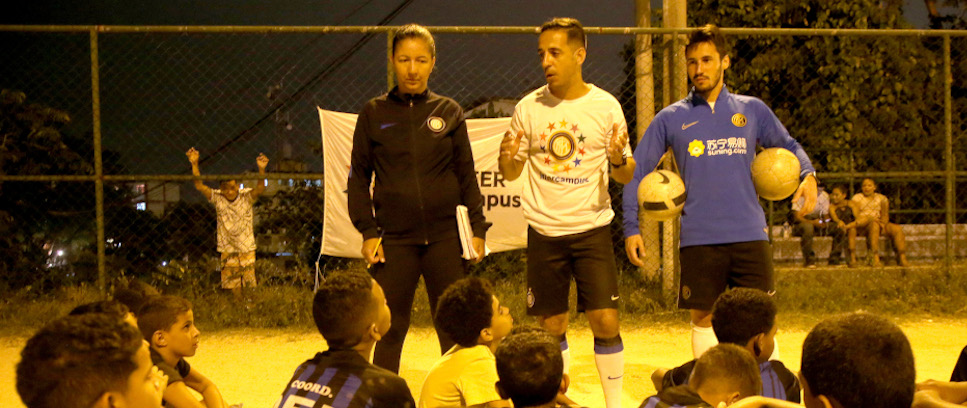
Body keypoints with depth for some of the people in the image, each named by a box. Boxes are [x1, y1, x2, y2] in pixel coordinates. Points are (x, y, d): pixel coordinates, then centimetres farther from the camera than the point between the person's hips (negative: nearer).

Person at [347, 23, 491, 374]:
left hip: (445, 237, 1)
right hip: (394, 240, -1)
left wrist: (478, 228, 3)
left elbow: (466, 174, 9)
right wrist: (368, 230, -2)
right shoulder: (374, 113, 4)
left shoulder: (449, 112, 6)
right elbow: (358, 176, 6)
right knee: (390, 331, 2)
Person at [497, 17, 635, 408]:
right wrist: (507, 158, -15)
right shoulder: (528, 108, 0)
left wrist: (618, 159, -20)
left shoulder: (605, 106, -3)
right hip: (544, 231, 1)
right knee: (551, 326, 6)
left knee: (606, 322, -7)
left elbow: (625, 176, 3)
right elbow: (511, 173, 8)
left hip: (592, 229, -1)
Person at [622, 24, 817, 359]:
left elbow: (788, 146, 21)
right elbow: (637, 171, 9)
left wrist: (808, 174, -1)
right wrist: (631, 228, 2)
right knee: (703, 319, 5)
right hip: (698, 240, 0)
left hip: (750, 235, 0)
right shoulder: (671, 118, 5)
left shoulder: (752, 110, 8)